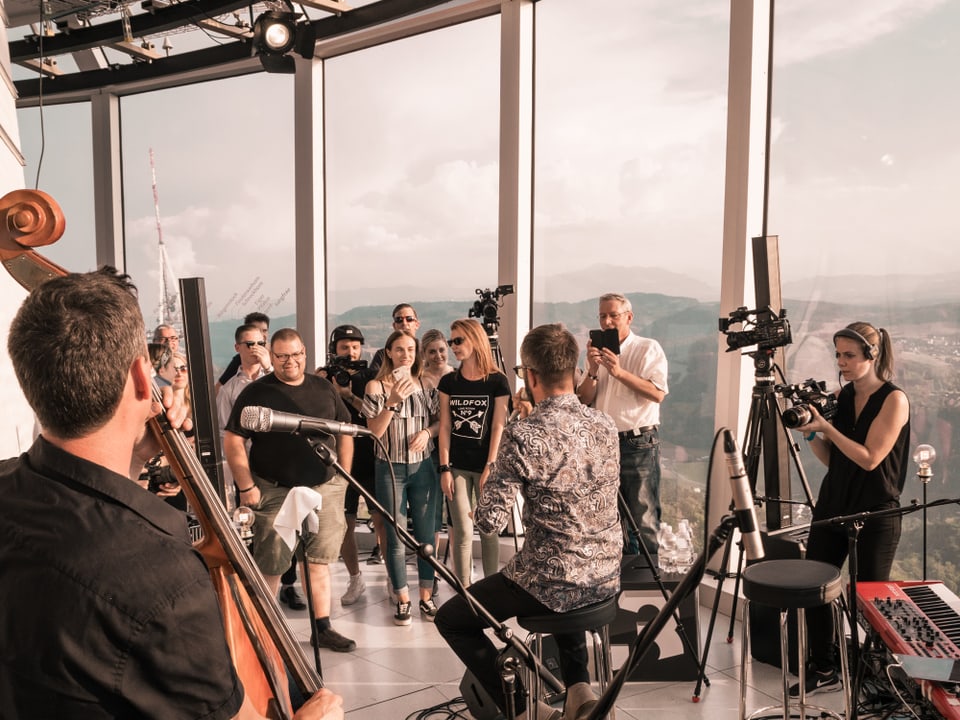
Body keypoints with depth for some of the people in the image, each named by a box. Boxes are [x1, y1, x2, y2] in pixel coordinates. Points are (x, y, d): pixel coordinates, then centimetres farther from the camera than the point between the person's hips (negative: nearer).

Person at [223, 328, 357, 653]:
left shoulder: (323, 388, 9)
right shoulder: (256, 393, -4)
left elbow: (345, 431, 17)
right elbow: (232, 442, -7)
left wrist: (343, 476, 10)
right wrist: (246, 488, -11)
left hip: (324, 489, 4)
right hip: (274, 493, -4)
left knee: (319, 561, 10)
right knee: (270, 566, 2)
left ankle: (322, 628, 20)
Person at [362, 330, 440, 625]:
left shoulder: (426, 385, 4)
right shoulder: (376, 387, -4)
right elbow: (373, 431, -11)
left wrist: (428, 431, -12)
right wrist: (392, 402, -24)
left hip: (423, 467, 2)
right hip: (390, 469, -2)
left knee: (426, 535, 6)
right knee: (396, 537, 4)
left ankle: (426, 598, 18)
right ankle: (402, 600, 16)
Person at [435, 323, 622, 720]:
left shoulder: (523, 435, -20)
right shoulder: (605, 426, 1)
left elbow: (489, 521, -18)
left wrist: (494, 473, 0)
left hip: (552, 584, -7)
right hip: (606, 579, 7)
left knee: (451, 619, 14)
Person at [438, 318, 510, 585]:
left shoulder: (497, 381, -4)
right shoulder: (448, 382, 4)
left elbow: (498, 427, -6)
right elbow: (445, 426, 2)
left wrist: (490, 467, -11)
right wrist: (445, 468, -4)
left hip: (484, 465, -2)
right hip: (458, 466, 2)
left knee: (488, 529, 7)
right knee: (463, 532, 1)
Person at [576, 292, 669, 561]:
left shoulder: (648, 349, -1)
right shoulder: (598, 351, 14)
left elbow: (658, 393, -15)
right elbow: (584, 400, 7)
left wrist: (619, 372, -22)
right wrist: (592, 372, -10)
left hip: (639, 443, -5)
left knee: (644, 517, -3)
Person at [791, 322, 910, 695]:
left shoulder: (894, 399, -10)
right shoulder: (840, 396, 7)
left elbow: (869, 458, -17)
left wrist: (826, 426, -19)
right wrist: (811, 432, -6)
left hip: (875, 514, -6)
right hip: (832, 505, 6)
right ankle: (823, 670, 20)